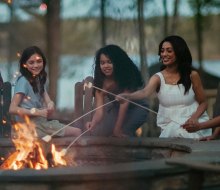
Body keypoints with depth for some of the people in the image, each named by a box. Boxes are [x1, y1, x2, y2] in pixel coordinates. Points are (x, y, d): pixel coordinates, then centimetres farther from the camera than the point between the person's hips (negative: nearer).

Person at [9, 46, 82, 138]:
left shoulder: (39, 80, 14)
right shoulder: (23, 81, -12)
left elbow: (48, 101, 6)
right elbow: (12, 109, -19)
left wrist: (50, 106, -18)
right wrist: (38, 112, -22)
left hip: (41, 122, 8)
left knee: (77, 131, 2)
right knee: (77, 132, -9)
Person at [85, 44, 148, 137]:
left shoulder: (127, 75, -27)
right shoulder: (100, 82, -19)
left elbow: (124, 102, -31)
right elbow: (99, 109, -28)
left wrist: (117, 129, -36)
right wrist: (93, 123, -51)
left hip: (136, 108, -4)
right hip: (116, 109, 4)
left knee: (122, 131, -29)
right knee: (99, 131, -15)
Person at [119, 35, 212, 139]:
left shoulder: (192, 75, 2)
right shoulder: (158, 77, 1)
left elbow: (203, 103, 8)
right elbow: (145, 92, -20)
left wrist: (194, 118, -13)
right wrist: (127, 96, -42)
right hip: (170, 127, 1)